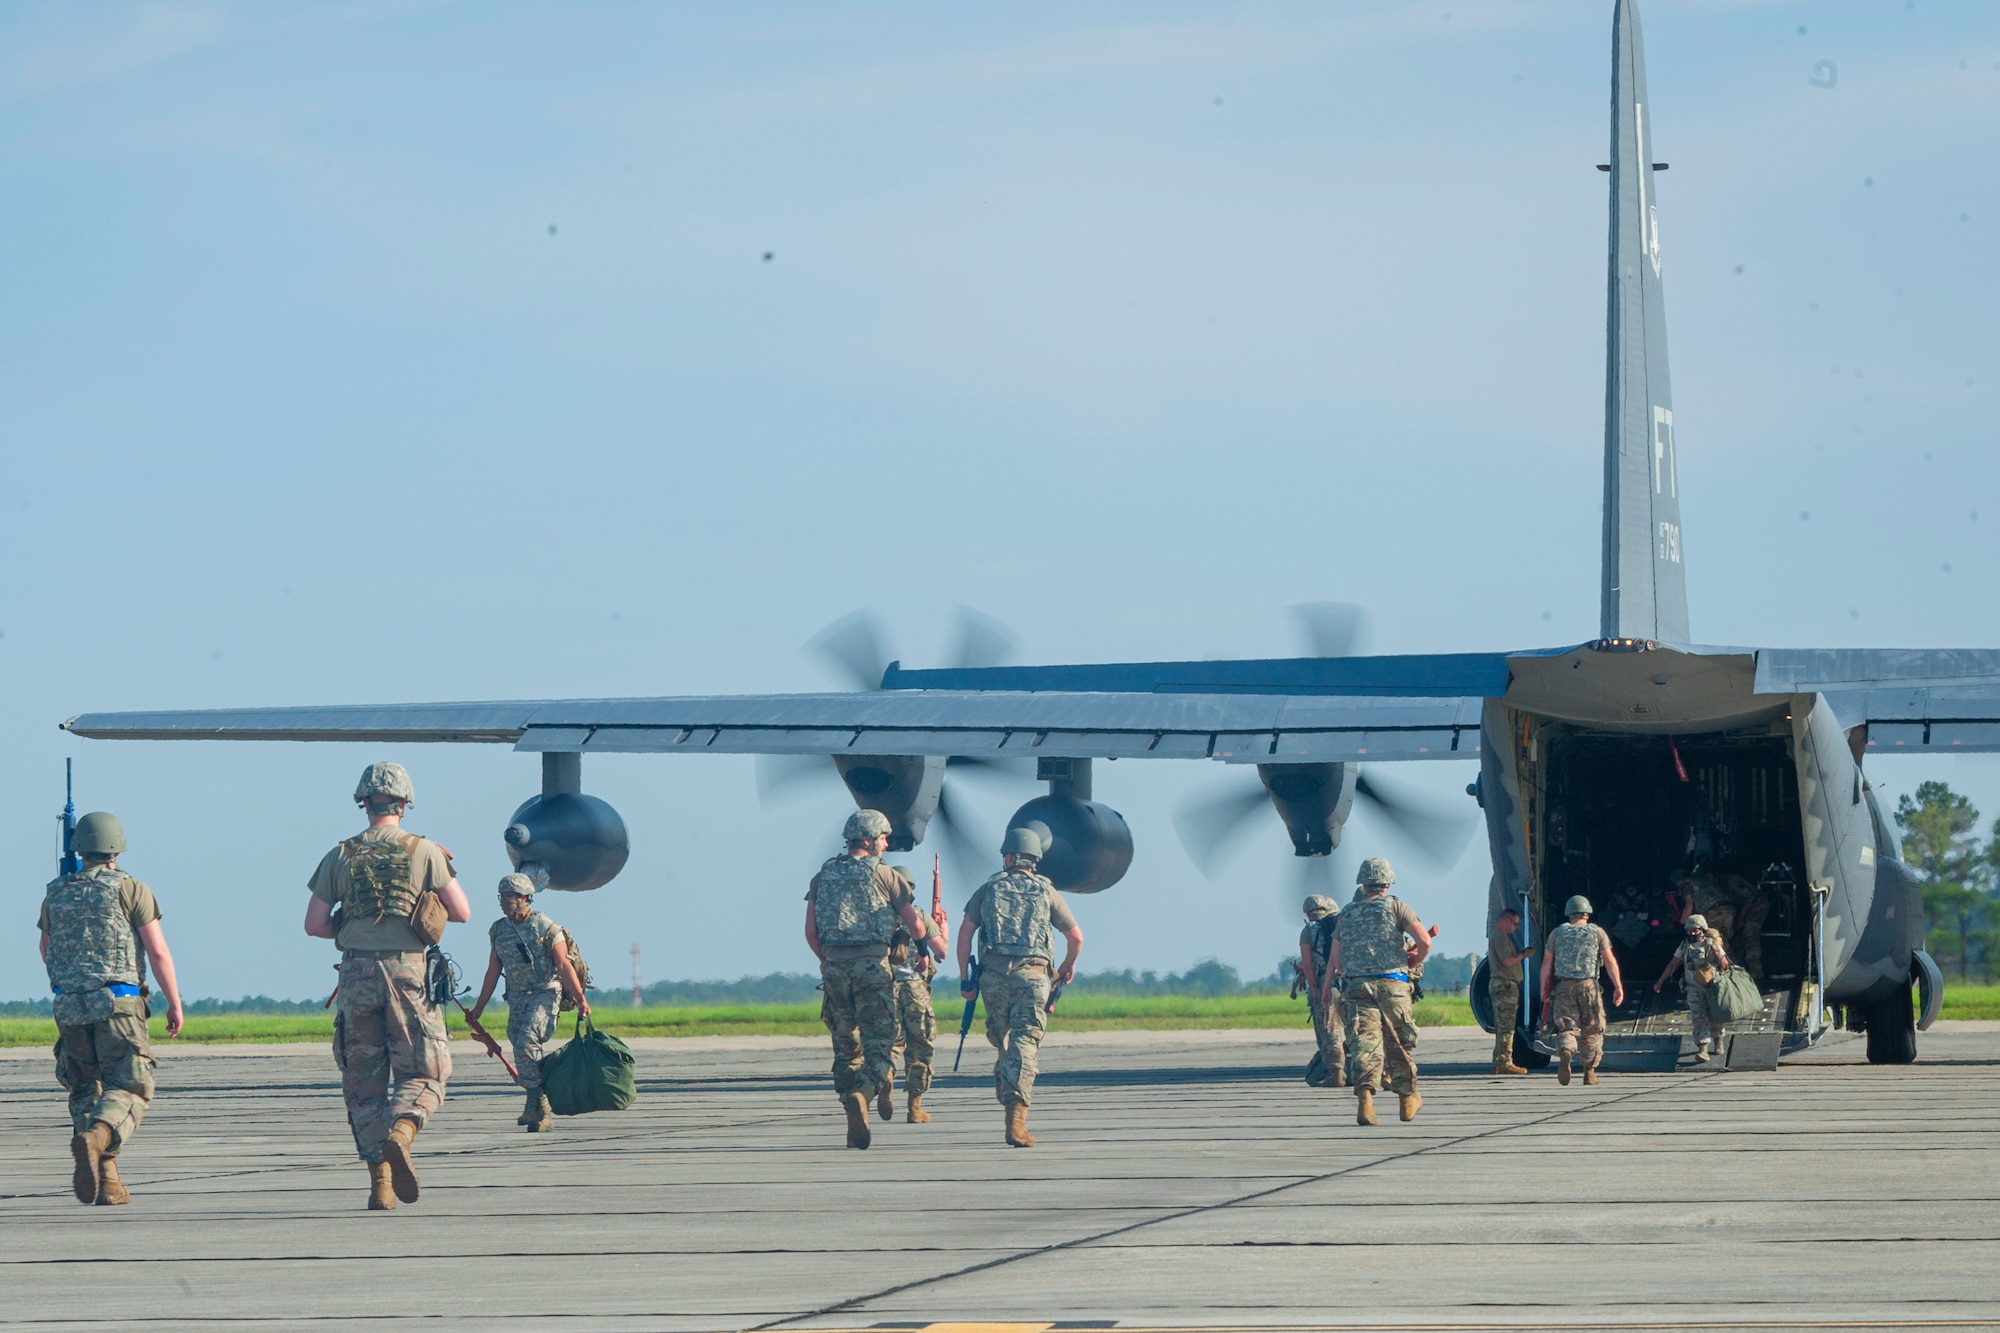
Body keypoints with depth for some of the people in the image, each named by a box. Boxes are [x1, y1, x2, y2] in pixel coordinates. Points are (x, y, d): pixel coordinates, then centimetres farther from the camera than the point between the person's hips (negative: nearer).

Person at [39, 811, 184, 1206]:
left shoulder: (55, 894, 11)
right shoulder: (130, 889, -2)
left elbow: (46, 950, 26)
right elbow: (158, 951, -6)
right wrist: (175, 1003, 1)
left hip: (69, 1006, 4)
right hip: (118, 1004, -4)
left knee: (85, 1094, 13)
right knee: (128, 1091, -2)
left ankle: (106, 1182, 3)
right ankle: (94, 1139, -32)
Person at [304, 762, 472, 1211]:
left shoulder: (340, 857, 5)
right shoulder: (424, 852, -1)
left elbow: (314, 924, 3)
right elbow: (462, 912, 0)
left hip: (357, 976, 2)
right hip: (409, 973, -2)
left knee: (365, 1083, 11)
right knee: (421, 1075, 7)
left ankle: (380, 1183, 4)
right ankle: (400, 1135, -25)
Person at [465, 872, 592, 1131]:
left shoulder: (546, 927, -8)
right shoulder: (499, 930, 9)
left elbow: (564, 966, -11)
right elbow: (493, 972, 15)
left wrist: (580, 999, -17)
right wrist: (479, 1007, 14)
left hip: (545, 994, -6)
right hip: (517, 997, 6)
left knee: (526, 1045, -23)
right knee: (523, 1051, 6)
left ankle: (536, 1106, -16)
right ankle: (542, 1113, 18)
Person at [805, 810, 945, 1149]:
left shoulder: (823, 876, 11)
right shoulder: (884, 875, -1)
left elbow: (810, 931, 8)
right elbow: (914, 924, 3)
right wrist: (932, 943, 25)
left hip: (835, 968, 4)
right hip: (873, 965, -4)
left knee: (845, 1046, 12)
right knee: (878, 1042, -4)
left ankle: (855, 1128, 11)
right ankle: (862, 1093, -32)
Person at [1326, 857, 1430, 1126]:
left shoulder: (1347, 913, 13)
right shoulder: (1395, 906, 2)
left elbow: (1335, 957, 18)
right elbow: (1424, 940, -8)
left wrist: (1327, 986, 31)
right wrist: (1415, 961, 12)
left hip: (1358, 985, 2)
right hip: (1392, 983, -2)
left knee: (1365, 1043, -7)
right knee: (1399, 1043, 13)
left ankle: (1365, 1096, -28)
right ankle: (1408, 1098, 26)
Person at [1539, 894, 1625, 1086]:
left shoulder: (1557, 933, 10)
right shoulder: (1597, 932, 6)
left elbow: (1547, 962, 7)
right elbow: (1610, 960, 0)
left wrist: (1544, 989, 12)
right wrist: (1618, 987, 0)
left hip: (1563, 986, 1)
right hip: (1588, 985, -1)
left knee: (1566, 1028, -1)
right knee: (1592, 1031, 11)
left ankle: (1565, 1053, -32)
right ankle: (1589, 1071, 10)